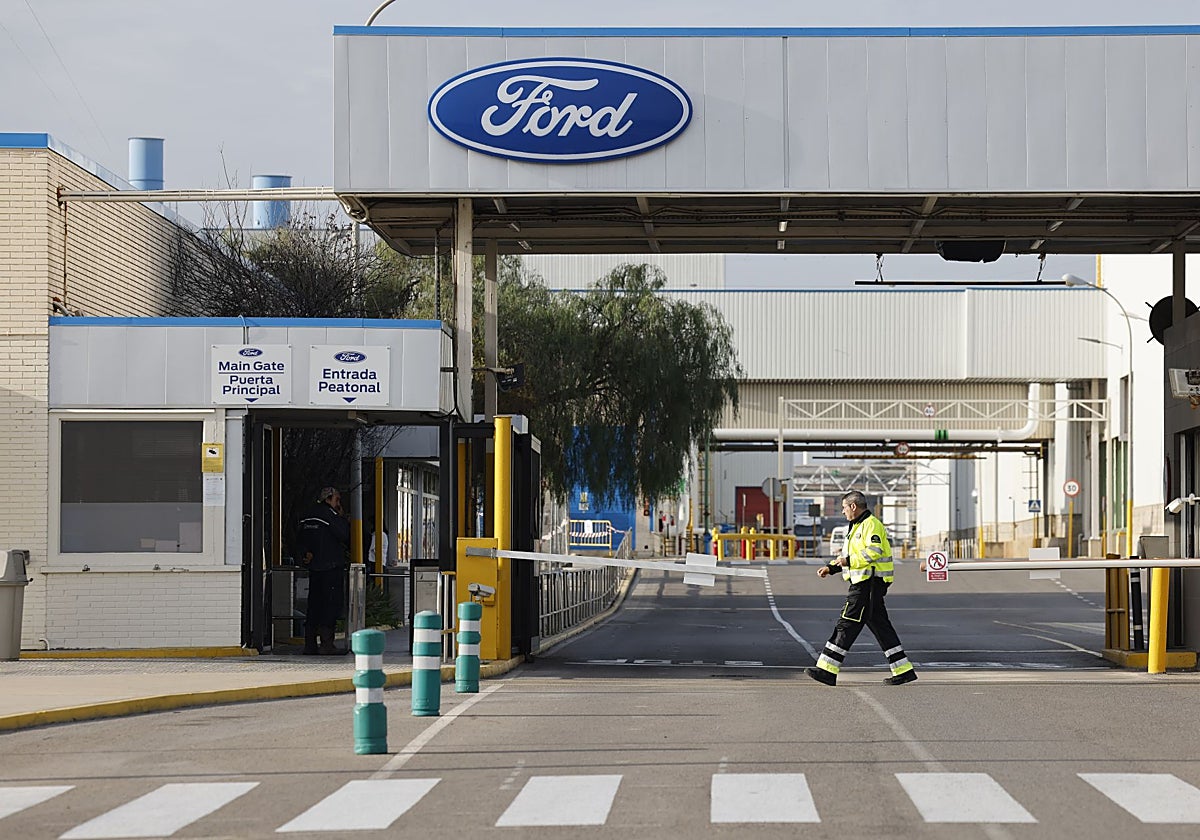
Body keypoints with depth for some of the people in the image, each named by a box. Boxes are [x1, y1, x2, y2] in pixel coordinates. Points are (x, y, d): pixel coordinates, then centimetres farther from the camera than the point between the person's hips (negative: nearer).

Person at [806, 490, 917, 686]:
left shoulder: (871, 525, -11)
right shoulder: (857, 526, 22)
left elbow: (874, 552, -24)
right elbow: (849, 554, 28)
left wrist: (848, 561, -21)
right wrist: (831, 568, 16)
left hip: (869, 584, -11)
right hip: (864, 583, 11)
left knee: (847, 624, -9)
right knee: (880, 626, 9)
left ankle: (827, 670, -8)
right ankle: (904, 671, 8)